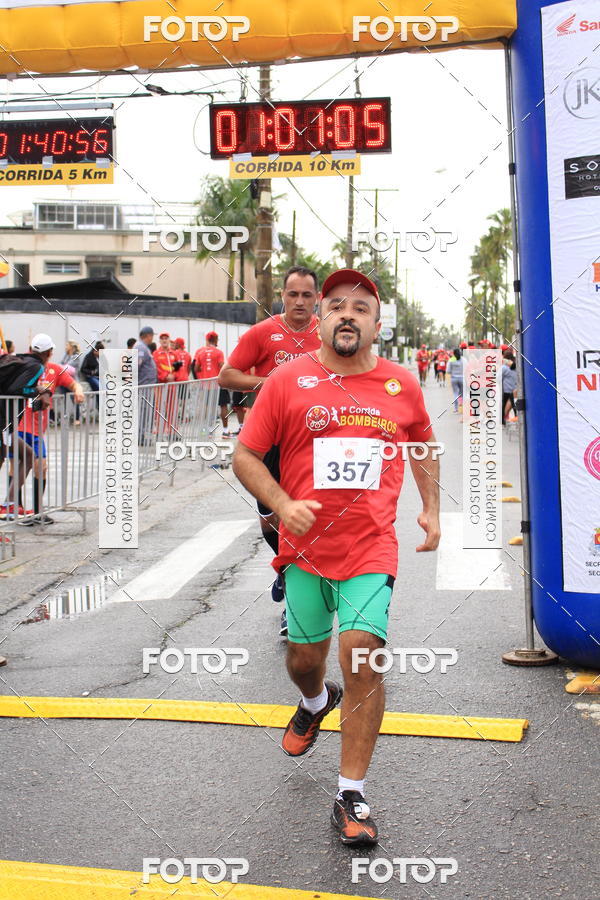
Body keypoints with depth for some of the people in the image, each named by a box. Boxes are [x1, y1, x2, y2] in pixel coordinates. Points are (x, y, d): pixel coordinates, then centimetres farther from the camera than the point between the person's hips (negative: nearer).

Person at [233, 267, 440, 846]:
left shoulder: (402, 386, 4)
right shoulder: (287, 381, -3)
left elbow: (424, 445, 22)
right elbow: (245, 456, 1)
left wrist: (431, 509, 16)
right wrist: (283, 506, -13)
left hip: (371, 548, 0)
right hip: (305, 547, 1)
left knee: (362, 656, -14)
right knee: (304, 659, 14)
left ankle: (351, 797, 0)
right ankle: (316, 702, 54)